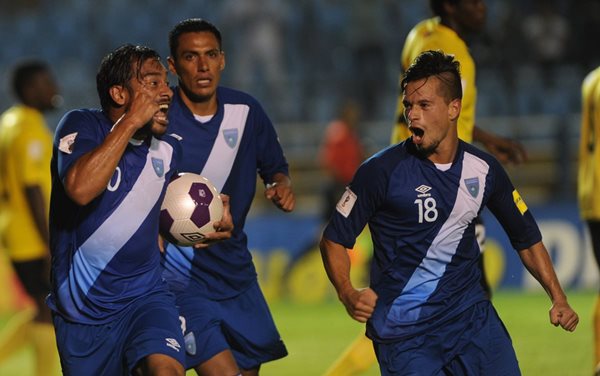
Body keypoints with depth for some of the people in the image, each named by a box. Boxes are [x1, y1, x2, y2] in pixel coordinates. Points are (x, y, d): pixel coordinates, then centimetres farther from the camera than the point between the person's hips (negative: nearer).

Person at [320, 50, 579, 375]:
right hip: (403, 328, -4)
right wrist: (348, 294, -22)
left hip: (471, 312, 4)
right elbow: (334, 239, -5)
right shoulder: (382, 171, -11)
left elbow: (526, 238, 13)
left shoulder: (483, 169, 1)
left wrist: (558, 297, 3)